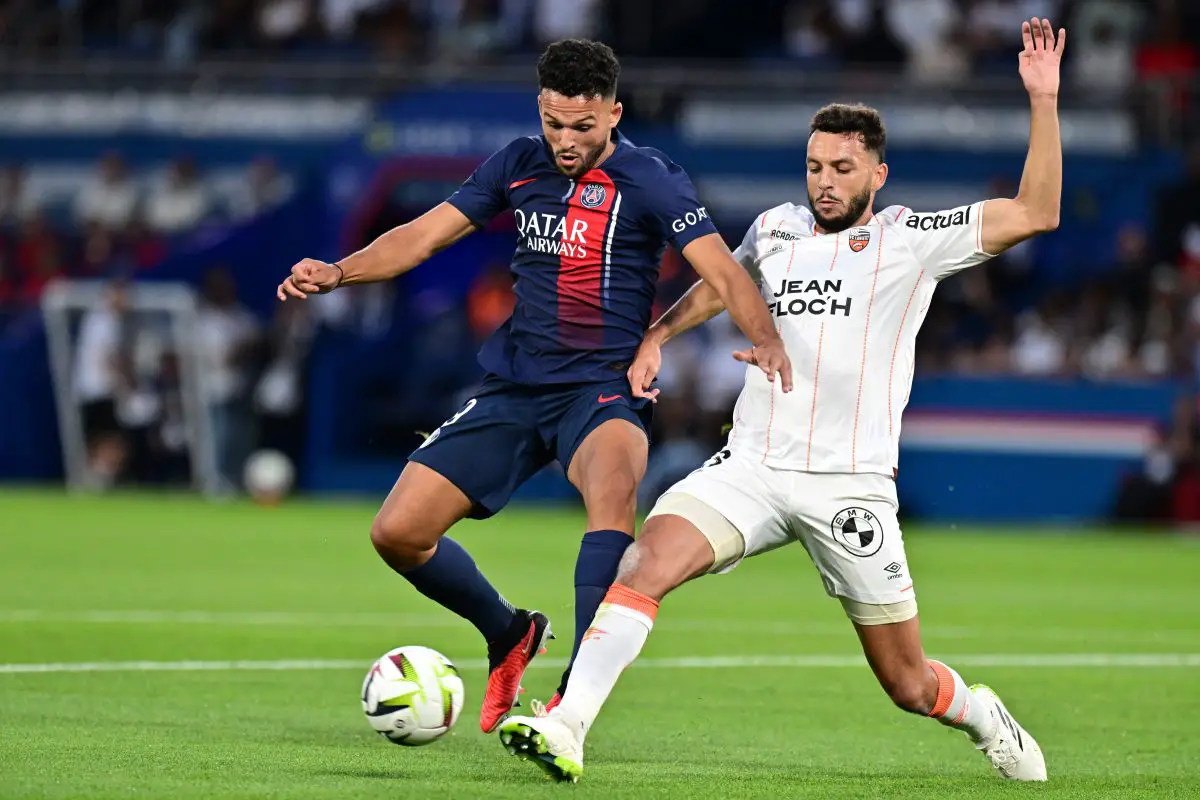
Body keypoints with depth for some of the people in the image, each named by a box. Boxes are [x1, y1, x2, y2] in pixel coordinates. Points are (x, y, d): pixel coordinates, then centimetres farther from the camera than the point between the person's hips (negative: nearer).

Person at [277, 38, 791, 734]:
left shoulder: (649, 180, -8)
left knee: (614, 482, -39)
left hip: (604, 390, -5)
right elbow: (426, 234, 9)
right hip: (514, 386, 5)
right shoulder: (520, 166, 7)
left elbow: (722, 270, -18)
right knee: (398, 533, -2)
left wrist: (766, 338, -38)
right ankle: (510, 637, 25)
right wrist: (337, 273, -6)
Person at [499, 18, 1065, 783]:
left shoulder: (912, 239, 1)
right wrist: (656, 336, 21)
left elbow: (1036, 213, -6)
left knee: (908, 685, 5)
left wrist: (1044, 101, -13)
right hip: (752, 465, 2)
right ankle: (567, 727, -32)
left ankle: (983, 716, 39)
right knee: (648, 557, -25)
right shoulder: (777, 229, 12)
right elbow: (720, 284, 34)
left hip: (851, 485, -2)